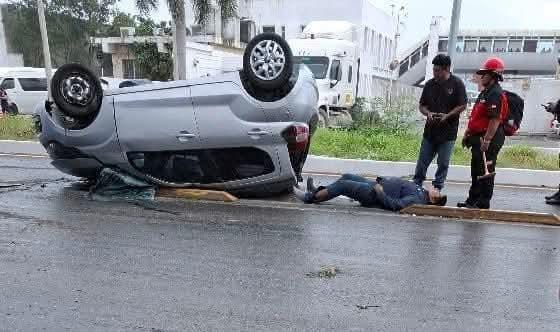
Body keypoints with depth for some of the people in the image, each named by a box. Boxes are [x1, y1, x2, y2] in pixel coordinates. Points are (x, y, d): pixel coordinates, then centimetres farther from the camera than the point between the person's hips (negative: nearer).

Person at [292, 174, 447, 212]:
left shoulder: (419, 199, -20)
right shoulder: (419, 189, 9)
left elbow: (396, 205, -30)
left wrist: (380, 193, -27)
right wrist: (385, 180, 10)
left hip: (373, 195, -10)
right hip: (375, 184, 10)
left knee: (342, 185, -14)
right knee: (347, 177, 13)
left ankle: (311, 197, -2)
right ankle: (318, 192, 20)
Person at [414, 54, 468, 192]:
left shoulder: (457, 83, -3)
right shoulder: (430, 84, 8)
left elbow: (462, 106, -3)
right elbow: (422, 106, 13)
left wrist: (447, 115, -16)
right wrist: (428, 113, -8)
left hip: (448, 132, -3)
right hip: (430, 130, 3)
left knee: (443, 164, 4)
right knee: (422, 162, 6)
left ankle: (437, 188, 16)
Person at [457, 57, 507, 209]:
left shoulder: (496, 94, -15)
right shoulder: (485, 92, 19)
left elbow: (495, 120, -23)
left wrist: (487, 140, -26)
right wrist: (467, 133, 23)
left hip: (489, 139, -11)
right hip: (478, 137, 11)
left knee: (485, 171, -4)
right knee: (476, 170, 16)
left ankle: (483, 202, 5)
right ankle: (473, 200, 26)